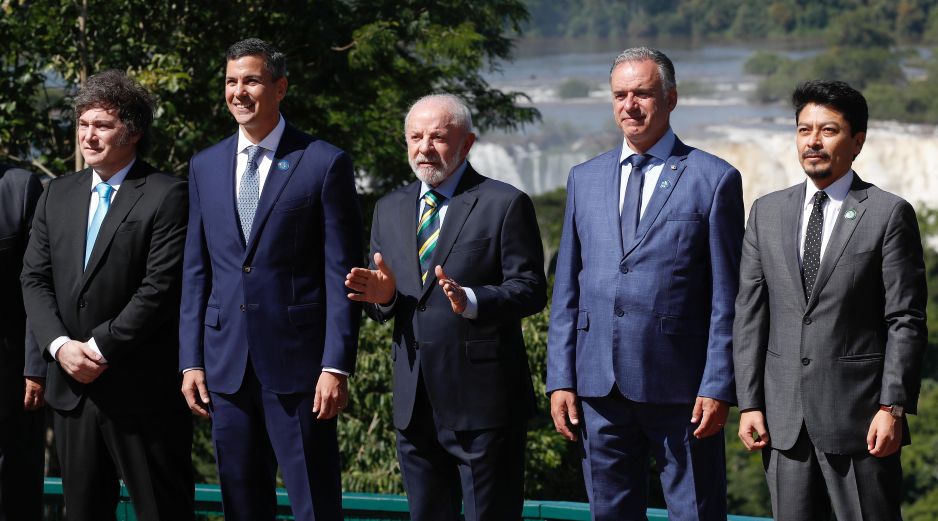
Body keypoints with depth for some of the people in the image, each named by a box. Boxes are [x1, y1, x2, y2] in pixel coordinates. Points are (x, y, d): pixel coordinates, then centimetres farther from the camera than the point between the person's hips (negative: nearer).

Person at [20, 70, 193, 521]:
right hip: (71, 386, 6)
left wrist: (100, 347, -14)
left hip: (142, 390, -6)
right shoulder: (58, 194, 13)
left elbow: (161, 287, -14)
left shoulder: (165, 196, -7)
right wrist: (59, 345, -8)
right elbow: (34, 278, 8)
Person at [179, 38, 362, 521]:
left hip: (298, 363, -4)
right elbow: (196, 270, 13)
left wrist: (336, 366, -11)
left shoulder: (324, 163, -3)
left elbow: (342, 274, -5)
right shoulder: (205, 166, 12)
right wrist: (191, 360, 7)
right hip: (227, 366, 5)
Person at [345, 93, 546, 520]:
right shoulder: (390, 209, 14)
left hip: (482, 399, -5)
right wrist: (382, 296, -9)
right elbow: (382, 305, 15)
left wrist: (470, 300, -25)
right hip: (415, 403, 6)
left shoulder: (505, 204, -4)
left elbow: (530, 289, -9)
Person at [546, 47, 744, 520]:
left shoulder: (714, 179, -1)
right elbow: (567, 290, 13)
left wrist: (718, 387, -9)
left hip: (679, 390, -4)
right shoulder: (585, 179, 13)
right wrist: (560, 379, 6)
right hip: (599, 387, 4)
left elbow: (726, 298, -3)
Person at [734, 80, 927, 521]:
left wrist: (893, 407, -11)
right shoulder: (767, 212, 11)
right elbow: (749, 314, 9)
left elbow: (906, 321, -5)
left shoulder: (889, 214, -2)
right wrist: (749, 403, 3)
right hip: (784, 420, 4)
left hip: (860, 417, -4)